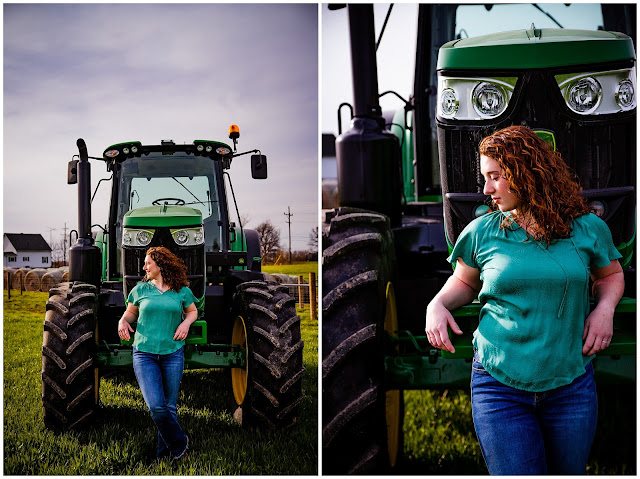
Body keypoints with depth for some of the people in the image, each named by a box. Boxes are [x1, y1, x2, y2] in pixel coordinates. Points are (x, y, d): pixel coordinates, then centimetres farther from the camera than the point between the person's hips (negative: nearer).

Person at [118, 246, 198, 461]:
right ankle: (179, 443, 10)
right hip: (144, 354, 0)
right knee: (156, 407, -13)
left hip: (173, 353, 0)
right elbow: (130, 312, 17)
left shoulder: (181, 291, 3)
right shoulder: (140, 289, 5)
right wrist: (123, 321, -4)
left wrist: (186, 322, -3)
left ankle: (165, 452, 23)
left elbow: (193, 311, 17)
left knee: (169, 406, 6)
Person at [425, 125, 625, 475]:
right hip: (499, 386, -1)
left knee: (568, 471, 15)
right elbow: (464, 282, 15)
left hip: (571, 384, 1)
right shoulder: (481, 232, 0)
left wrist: (604, 308, -4)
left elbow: (611, 275, 16)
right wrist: (437, 304, -4)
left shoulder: (586, 229, 0)